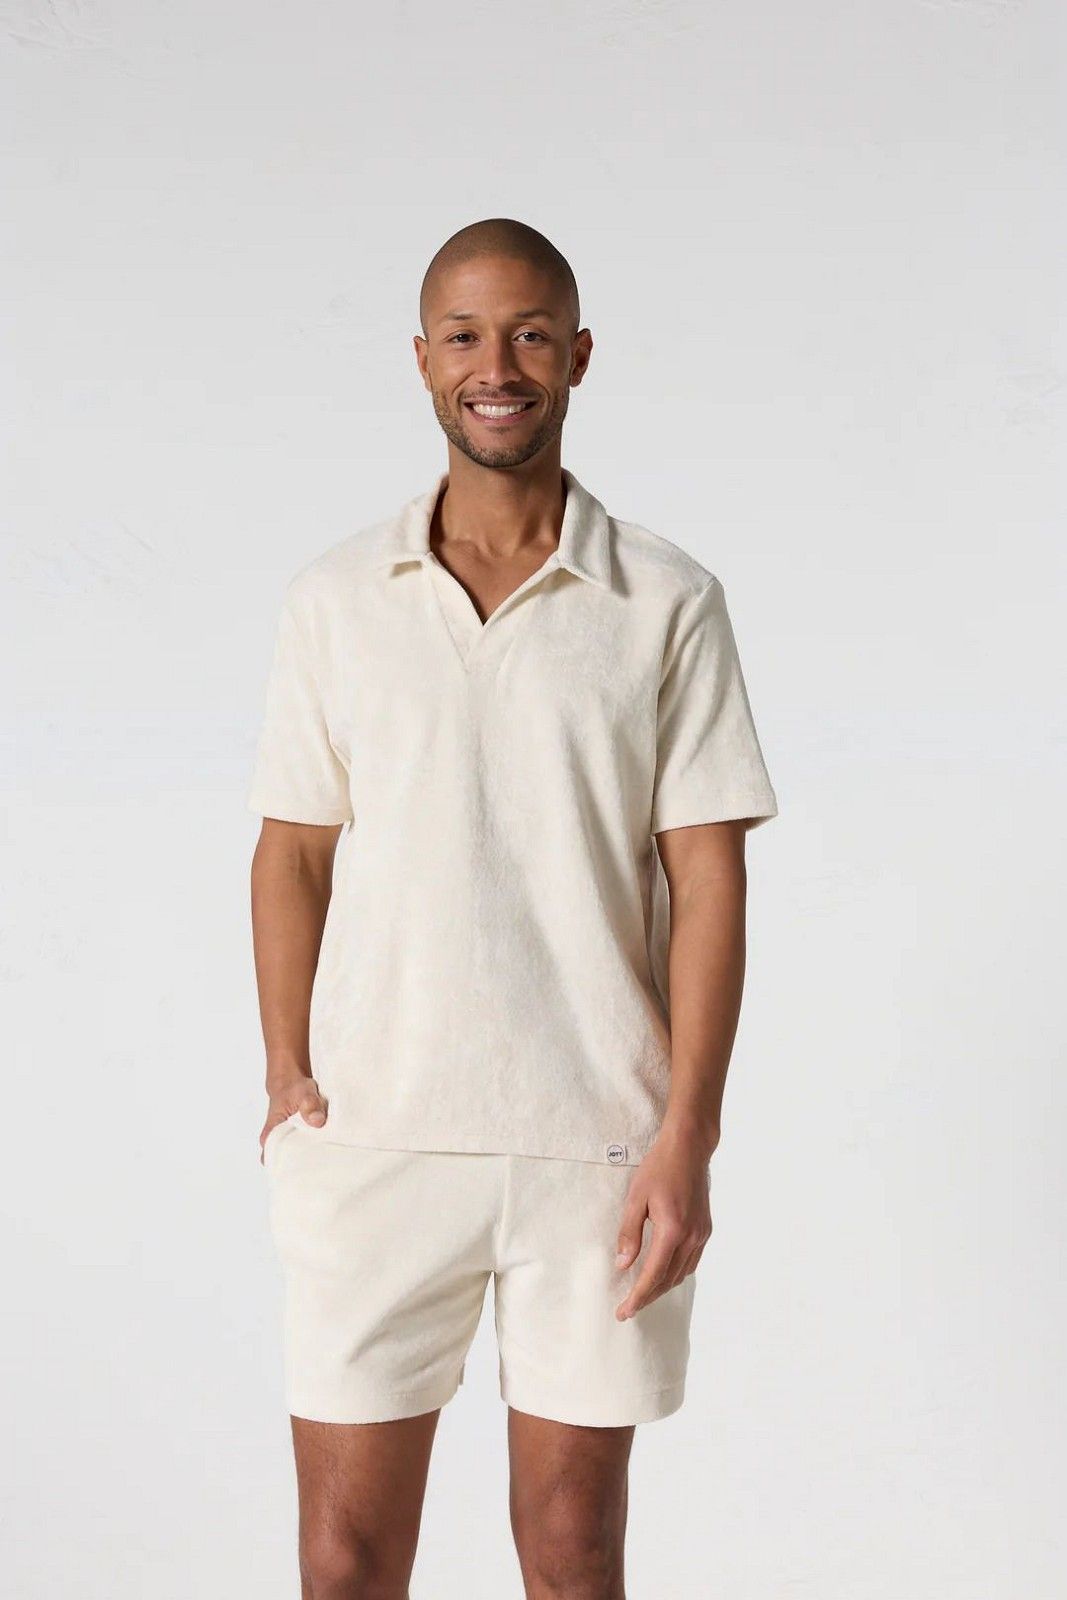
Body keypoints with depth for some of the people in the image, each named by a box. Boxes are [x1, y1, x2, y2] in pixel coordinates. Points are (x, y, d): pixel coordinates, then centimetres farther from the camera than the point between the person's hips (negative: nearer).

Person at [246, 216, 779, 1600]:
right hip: (373, 1138, 1)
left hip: (597, 1147, -1)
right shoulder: (335, 601, 5)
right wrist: (290, 1083, -3)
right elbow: (292, 858, 7)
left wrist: (688, 1138, -7)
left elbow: (708, 878, -1)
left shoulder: (668, 603, 0)